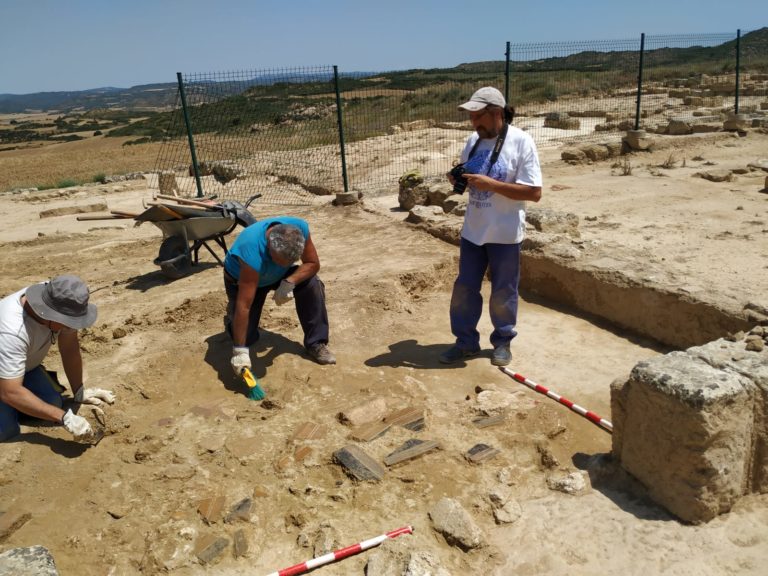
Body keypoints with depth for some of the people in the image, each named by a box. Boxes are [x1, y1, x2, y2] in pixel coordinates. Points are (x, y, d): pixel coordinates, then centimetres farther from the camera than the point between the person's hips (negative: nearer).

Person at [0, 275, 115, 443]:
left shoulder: (58, 302, -25)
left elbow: (70, 348, -12)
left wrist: (79, 391, -11)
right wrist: (65, 418, -42)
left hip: (26, 364, 5)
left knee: (55, 403, -15)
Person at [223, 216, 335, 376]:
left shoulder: (300, 228, -33)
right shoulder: (252, 254, -45)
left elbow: (313, 264, -20)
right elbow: (244, 306, -43)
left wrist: (289, 283, -37)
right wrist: (240, 350, -42)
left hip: (277, 274, 4)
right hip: (240, 279, -3)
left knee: (312, 284, -24)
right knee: (246, 337, -11)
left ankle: (316, 343, -11)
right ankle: (231, 317, 24)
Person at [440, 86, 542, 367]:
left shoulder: (521, 142, -14)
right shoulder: (473, 140, 3)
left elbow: (534, 193, -19)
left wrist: (491, 184, -25)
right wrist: (457, 179, -8)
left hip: (504, 233, -5)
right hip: (472, 230, 6)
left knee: (503, 293, 10)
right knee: (464, 288, 12)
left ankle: (503, 342, 30)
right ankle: (466, 341, 28)